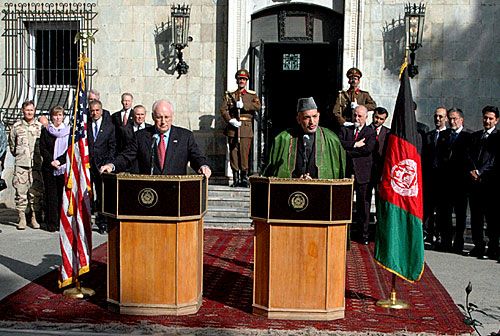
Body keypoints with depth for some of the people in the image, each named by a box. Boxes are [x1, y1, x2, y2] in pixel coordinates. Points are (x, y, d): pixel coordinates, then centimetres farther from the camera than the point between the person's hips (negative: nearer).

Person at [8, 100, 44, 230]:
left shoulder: (40, 126, 5)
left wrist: (41, 157, 8)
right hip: (21, 164, 0)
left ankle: (34, 217, 11)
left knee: (36, 191, 2)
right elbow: (11, 144, 16)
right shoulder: (16, 126, 5)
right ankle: (22, 218, 6)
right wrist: (18, 155, 15)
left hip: (36, 164, 0)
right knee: (21, 191, -2)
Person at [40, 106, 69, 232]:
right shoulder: (45, 131, 9)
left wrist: (60, 161, -9)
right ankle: (52, 223, 5)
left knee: (63, 194, -1)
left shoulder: (68, 131, 8)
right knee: (51, 195, 0)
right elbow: (42, 149, 3)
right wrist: (51, 161, -11)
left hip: (64, 168, 0)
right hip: (49, 168, 0)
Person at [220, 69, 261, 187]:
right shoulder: (229, 95, 14)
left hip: (246, 128, -1)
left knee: (244, 152, -6)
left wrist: (243, 105, -16)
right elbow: (223, 109, 3)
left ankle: (244, 178, -1)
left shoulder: (252, 95, 13)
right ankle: (236, 179, 2)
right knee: (233, 152, -1)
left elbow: (258, 106, -6)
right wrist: (230, 120, -12)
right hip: (233, 128, 1)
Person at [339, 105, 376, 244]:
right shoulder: (345, 130, 13)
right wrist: (355, 145, -13)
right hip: (347, 171, 1)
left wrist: (348, 151, -9)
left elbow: (368, 148, -11)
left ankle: (364, 233, 14)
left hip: (363, 173, -1)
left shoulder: (371, 132, 7)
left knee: (363, 204, 4)